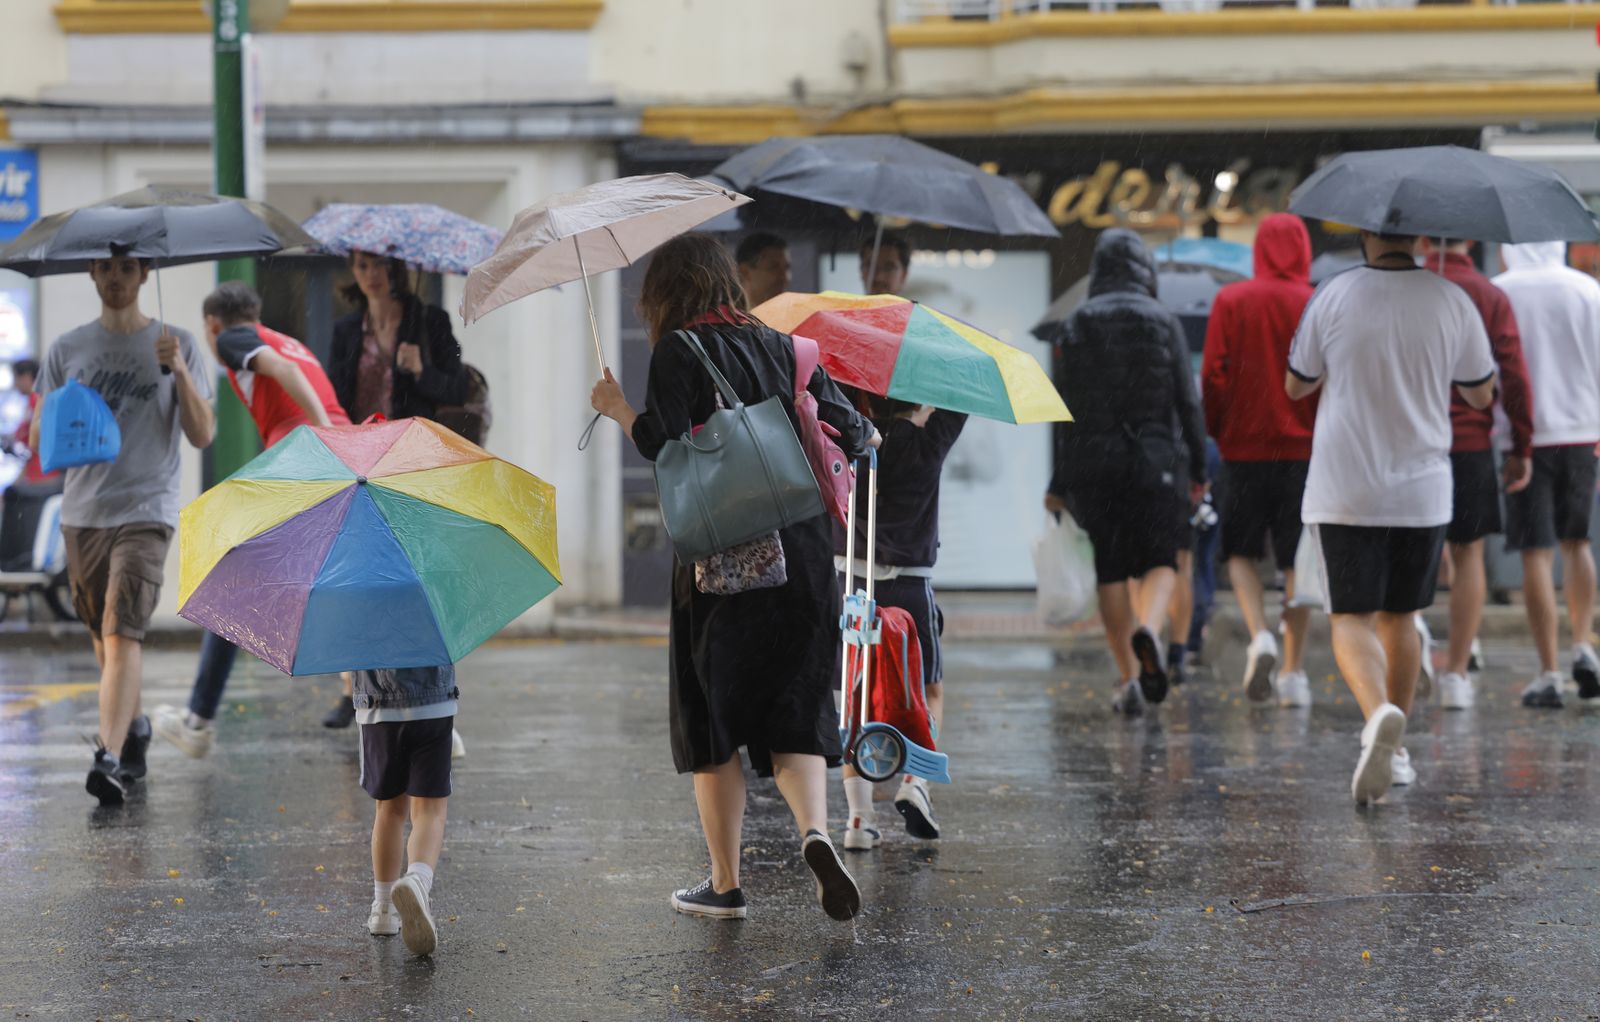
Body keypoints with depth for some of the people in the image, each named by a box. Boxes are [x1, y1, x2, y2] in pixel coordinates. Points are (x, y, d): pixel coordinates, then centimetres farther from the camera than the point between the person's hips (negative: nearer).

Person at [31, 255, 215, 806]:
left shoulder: (177, 345, 3)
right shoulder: (67, 348, 9)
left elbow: (203, 436, -1)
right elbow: (38, 439, 9)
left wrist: (179, 373, -16)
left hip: (146, 511, -4)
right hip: (82, 510, 4)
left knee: (123, 631, -17)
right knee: (102, 631, 13)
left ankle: (110, 758, -25)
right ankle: (134, 726, 36)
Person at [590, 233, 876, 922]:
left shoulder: (679, 352, -3)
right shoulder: (783, 348, 11)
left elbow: (664, 445, -15)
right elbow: (845, 431, 8)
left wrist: (618, 408, 3)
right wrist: (867, 436, 31)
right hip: (801, 558, 4)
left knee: (711, 720, 8)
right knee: (795, 711, 8)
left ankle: (725, 884, 11)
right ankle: (815, 830, -19)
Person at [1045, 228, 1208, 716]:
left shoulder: (1075, 327, 2)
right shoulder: (1164, 322, 0)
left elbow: (1066, 409, 1)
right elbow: (1187, 400, -1)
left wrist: (1059, 484, 5)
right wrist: (1198, 469, 7)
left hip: (1093, 461, 1)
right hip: (1155, 458, -1)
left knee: (1111, 567, 8)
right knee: (1160, 558, 7)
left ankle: (1127, 676, 4)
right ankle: (1148, 628, -24)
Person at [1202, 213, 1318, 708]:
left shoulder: (1230, 301, -2)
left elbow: (1213, 375, -4)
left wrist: (1217, 430, 8)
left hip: (1244, 445, 0)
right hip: (1303, 448, 1)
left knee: (1240, 551, 12)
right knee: (1297, 560, 7)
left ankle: (1260, 635, -13)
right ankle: (1293, 671, 7)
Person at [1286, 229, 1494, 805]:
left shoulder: (1333, 297, -8)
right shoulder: (1452, 302, -4)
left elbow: (1295, 386, 5)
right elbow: (1482, 395, 8)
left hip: (1345, 492, -2)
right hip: (1422, 490, 2)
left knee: (1351, 618, -1)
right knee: (1399, 617, 17)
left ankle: (1379, 712, -29)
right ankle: (1394, 750, 21)